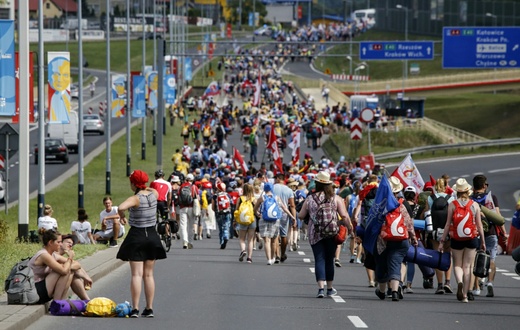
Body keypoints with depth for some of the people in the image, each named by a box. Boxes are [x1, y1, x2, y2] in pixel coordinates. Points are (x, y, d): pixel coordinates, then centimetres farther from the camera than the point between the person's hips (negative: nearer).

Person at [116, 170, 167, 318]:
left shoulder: (135, 199, -17)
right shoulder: (154, 194, 0)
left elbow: (121, 207, -35)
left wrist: (121, 216, -17)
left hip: (136, 236, -5)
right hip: (152, 235, 5)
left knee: (136, 274, -6)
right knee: (148, 274, 11)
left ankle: (135, 309, -12)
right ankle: (149, 309, 10)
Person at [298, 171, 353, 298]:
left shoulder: (310, 199, 0)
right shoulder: (336, 198, -2)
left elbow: (301, 216, 7)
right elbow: (344, 216, -6)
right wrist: (350, 227, 8)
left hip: (315, 234, 0)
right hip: (331, 234, 0)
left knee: (319, 260, -1)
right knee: (329, 260, 12)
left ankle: (321, 288, -15)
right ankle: (330, 288, 22)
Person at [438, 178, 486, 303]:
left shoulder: (452, 205, -4)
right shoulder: (475, 205, 0)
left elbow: (448, 224, -4)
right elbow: (479, 225, 2)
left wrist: (442, 241, 2)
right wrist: (483, 241, 11)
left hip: (456, 239, -1)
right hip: (471, 239, 1)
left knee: (457, 264, 11)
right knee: (467, 266, 7)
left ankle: (459, 281, -20)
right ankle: (465, 295, 3)